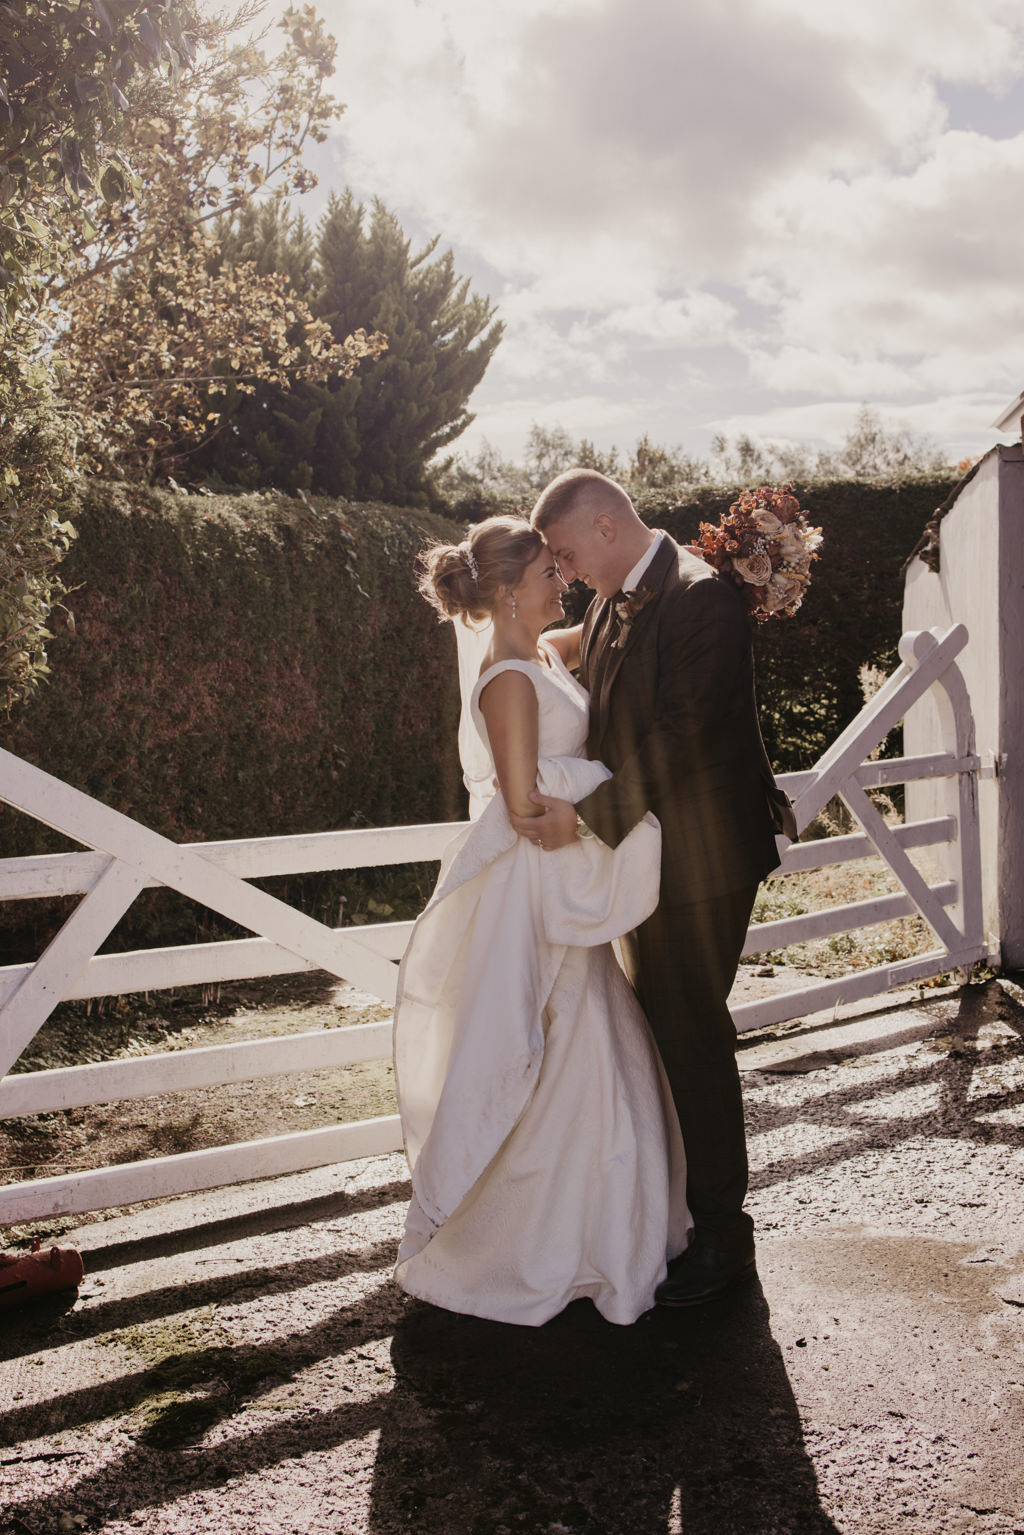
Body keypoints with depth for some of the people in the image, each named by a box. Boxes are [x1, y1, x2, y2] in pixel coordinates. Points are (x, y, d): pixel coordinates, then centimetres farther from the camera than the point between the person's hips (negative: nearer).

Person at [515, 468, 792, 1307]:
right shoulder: (612, 604, 9)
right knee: (661, 1032, 18)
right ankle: (674, 1202, 34)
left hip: (702, 859, -9)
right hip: (647, 854, 9)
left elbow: (678, 740, -25)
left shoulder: (703, 599, -19)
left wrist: (585, 814, -23)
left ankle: (722, 1235, 15)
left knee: (694, 1036, 0)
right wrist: (554, 795, 2)